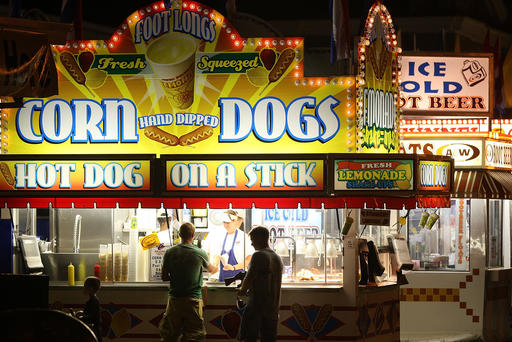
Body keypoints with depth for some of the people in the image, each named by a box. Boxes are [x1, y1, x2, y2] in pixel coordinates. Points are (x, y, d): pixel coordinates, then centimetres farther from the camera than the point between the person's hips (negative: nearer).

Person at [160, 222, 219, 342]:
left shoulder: (169, 253, -1)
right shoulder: (200, 253, -5)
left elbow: (164, 277, 2)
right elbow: (210, 269, 17)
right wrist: (216, 268, 41)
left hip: (174, 299, 2)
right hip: (193, 299, -2)